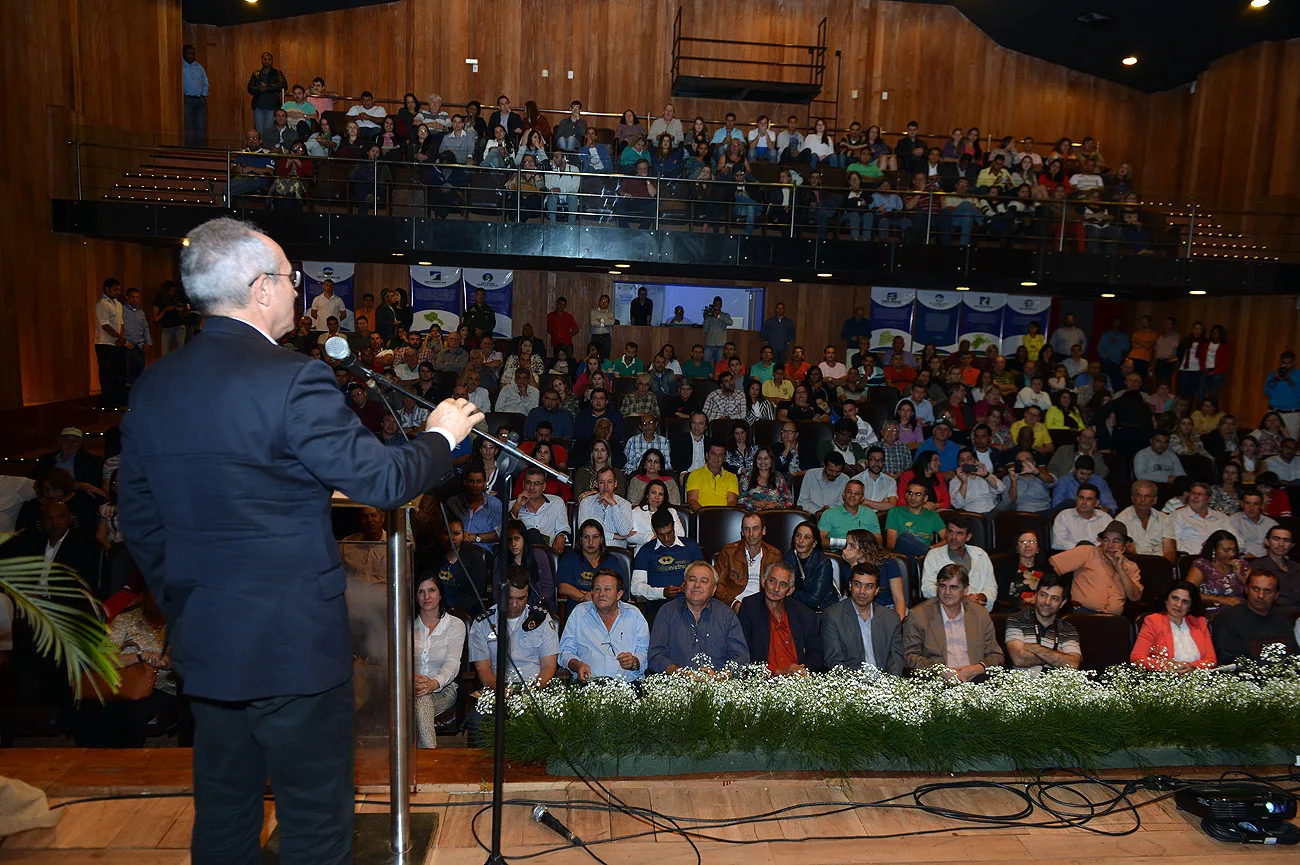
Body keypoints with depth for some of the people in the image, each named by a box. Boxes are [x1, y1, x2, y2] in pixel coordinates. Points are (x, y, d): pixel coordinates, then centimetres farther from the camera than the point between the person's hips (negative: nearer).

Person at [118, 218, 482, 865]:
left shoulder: (153, 386, 3)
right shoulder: (291, 379, -20)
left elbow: (139, 521, 10)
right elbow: (382, 481, -18)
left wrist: (182, 606, 20)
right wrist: (441, 435, 0)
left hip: (203, 645, 7)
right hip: (295, 644, -7)